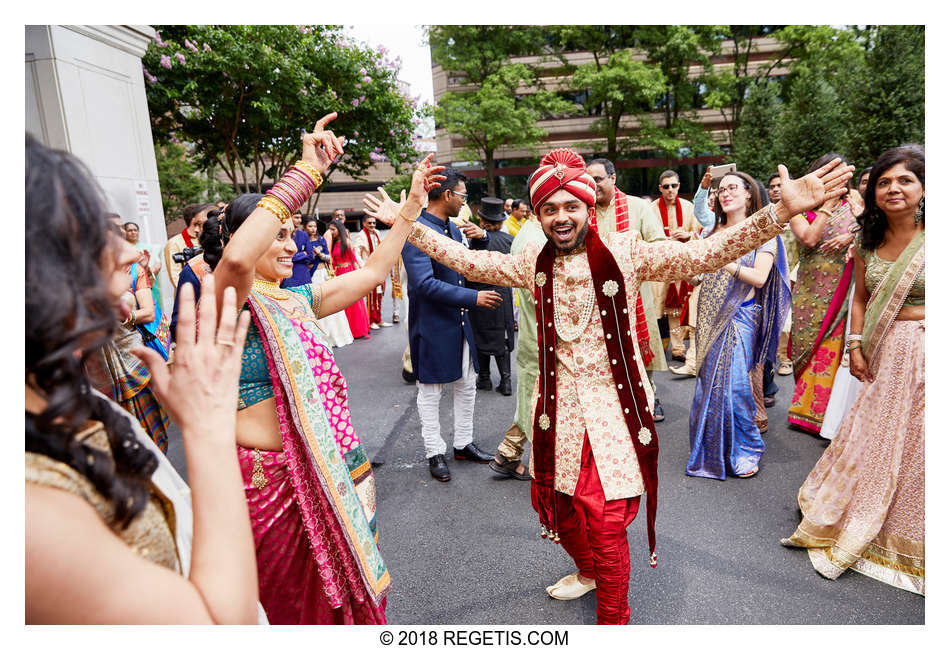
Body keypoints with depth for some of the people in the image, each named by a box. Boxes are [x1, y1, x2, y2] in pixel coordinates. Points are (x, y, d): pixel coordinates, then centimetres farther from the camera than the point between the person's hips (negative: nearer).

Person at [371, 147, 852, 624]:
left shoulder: (625, 253, -10)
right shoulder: (534, 263, 1)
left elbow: (701, 255, -19)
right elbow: (466, 260, 5)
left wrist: (782, 212, -30)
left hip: (613, 406, -4)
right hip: (558, 406, 4)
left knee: (606, 522, -1)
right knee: (555, 503, 18)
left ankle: (613, 620, 28)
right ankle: (588, 571, 52)